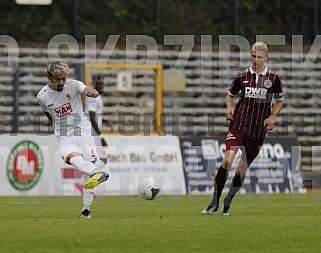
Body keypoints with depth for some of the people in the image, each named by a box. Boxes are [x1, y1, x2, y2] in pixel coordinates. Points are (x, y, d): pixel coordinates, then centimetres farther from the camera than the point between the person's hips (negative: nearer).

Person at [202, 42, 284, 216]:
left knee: (242, 168, 6)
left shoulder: (273, 78, 2)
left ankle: (227, 204, 21)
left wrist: (273, 116, -1)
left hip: (258, 130, 1)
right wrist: (229, 107, -2)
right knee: (228, 159, -19)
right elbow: (230, 95, 18)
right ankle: (214, 202, -12)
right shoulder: (242, 76, 4)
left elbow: (279, 101, 16)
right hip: (238, 124, -1)